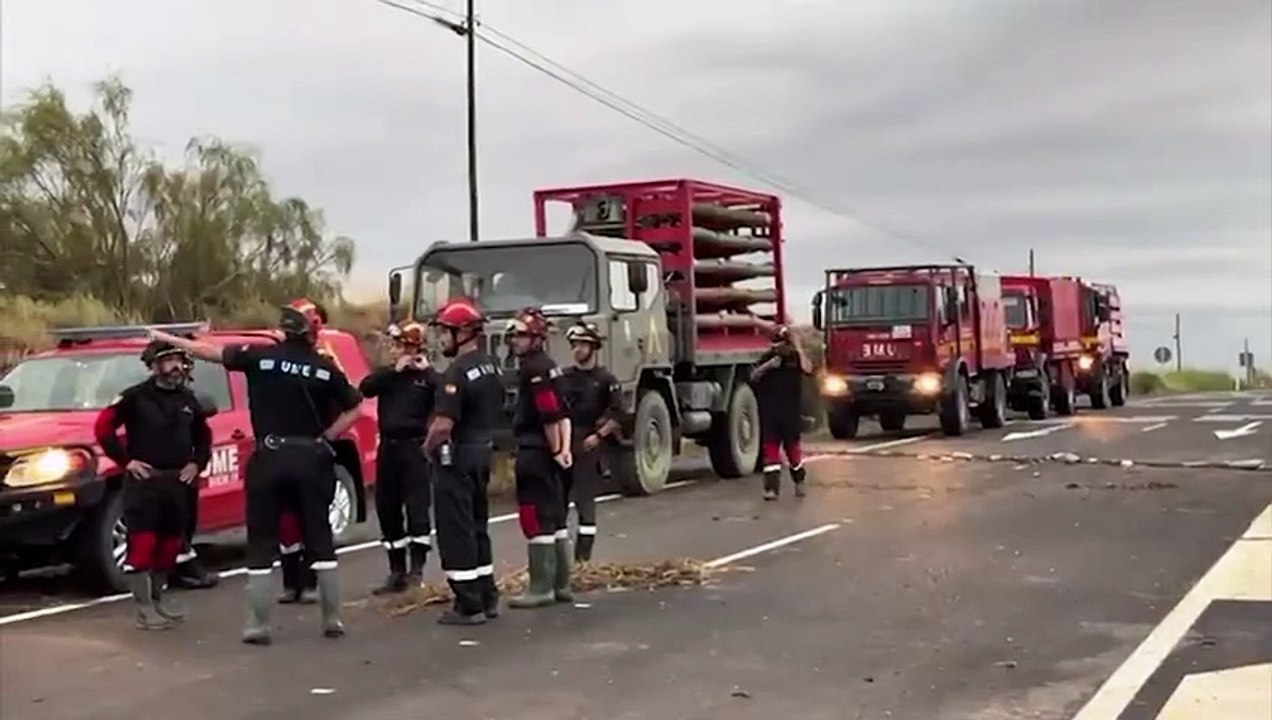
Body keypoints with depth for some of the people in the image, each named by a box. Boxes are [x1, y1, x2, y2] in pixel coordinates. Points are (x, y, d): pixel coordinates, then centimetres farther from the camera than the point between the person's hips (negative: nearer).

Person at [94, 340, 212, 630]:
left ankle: (157, 600, 26)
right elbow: (103, 427, -10)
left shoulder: (187, 399, 11)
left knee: (170, 544, 12)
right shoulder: (135, 397, -8)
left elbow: (203, 435, 23)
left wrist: (197, 463, 9)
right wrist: (125, 460, -12)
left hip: (177, 482, 6)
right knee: (142, 544, -8)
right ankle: (144, 609, -5)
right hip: (143, 482, -6)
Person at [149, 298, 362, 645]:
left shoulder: (260, 356, -3)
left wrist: (165, 338, 17)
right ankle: (332, 620, 13)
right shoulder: (326, 369, 0)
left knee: (261, 544, 6)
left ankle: (258, 625, 5)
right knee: (319, 539, 10)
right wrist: (325, 437, 8)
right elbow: (354, 409, 6)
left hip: (270, 458, -1)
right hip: (311, 459, 1)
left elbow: (209, 351, 5)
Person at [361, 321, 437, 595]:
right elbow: (365, 388, -6)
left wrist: (426, 371, -15)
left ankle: (416, 569, -4)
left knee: (417, 508, -9)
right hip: (388, 447, 6)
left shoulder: (426, 377, -1)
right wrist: (395, 370, -11)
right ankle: (397, 572, 18)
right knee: (387, 510, 9)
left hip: (414, 447, -6)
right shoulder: (387, 374, 13)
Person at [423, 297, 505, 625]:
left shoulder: (457, 372, -20)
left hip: (457, 455, -9)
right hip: (483, 451, 9)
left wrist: (428, 447, -8)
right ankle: (487, 598, 23)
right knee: (477, 526, 17)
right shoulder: (492, 366, 10)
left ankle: (468, 605, 0)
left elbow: (443, 424, -25)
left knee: (456, 530, -3)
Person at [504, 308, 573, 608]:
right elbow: (562, 412, 14)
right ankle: (560, 584, 20)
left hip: (534, 452, -10)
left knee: (537, 521, -7)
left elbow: (550, 415, -23)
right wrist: (564, 447, 6)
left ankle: (541, 588, -4)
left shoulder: (534, 370, -16)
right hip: (545, 452, 10)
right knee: (554, 518, 13)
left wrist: (555, 450, -14)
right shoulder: (546, 367, 16)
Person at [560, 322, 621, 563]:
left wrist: (598, 436, -11)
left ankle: (583, 556, -2)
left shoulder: (606, 379, 0)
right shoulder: (563, 377, 11)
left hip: (589, 447, -4)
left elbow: (616, 414, -4)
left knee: (585, 501, -5)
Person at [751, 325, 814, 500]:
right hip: (769, 413, 2)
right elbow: (754, 377, 1)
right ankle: (772, 487, -3)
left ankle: (799, 482, 30)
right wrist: (767, 366, -14)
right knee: (770, 448, -3)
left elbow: (807, 369, -20)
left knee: (792, 446, 9)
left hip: (791, 413, -2)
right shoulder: (768, 357, 6)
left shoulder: (796, 357, 0)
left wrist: (799, 348, -19)